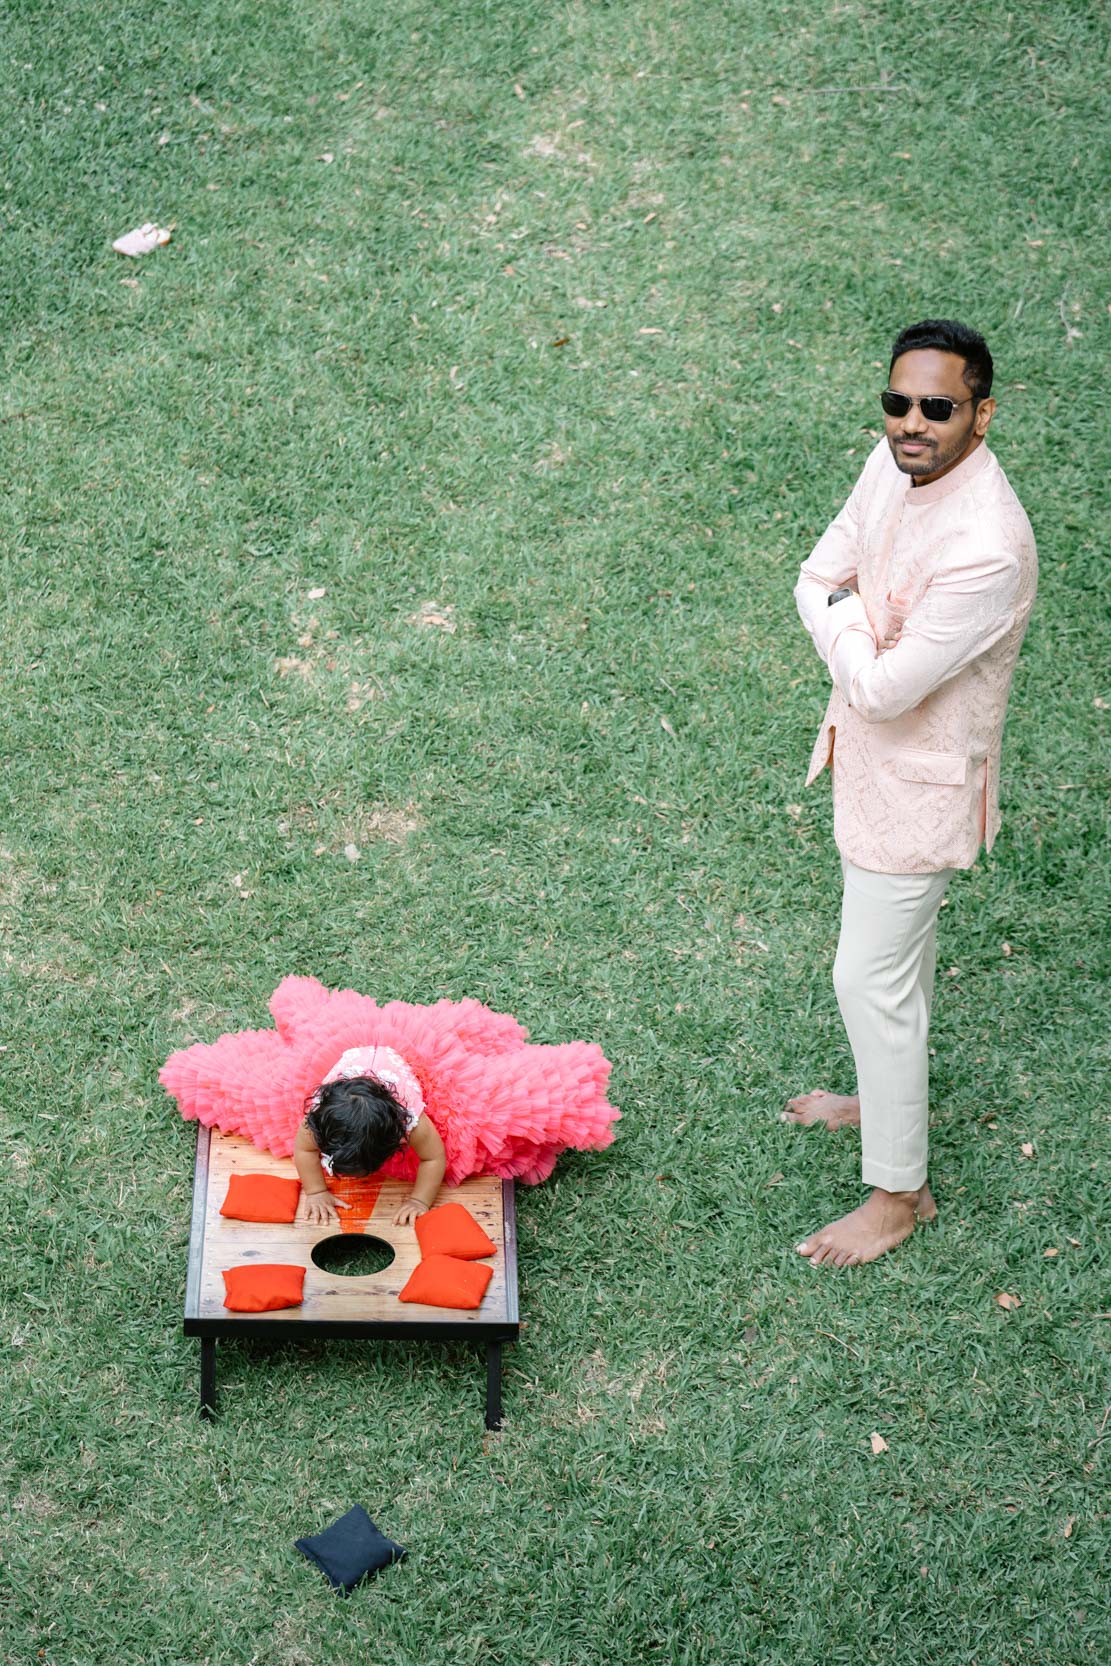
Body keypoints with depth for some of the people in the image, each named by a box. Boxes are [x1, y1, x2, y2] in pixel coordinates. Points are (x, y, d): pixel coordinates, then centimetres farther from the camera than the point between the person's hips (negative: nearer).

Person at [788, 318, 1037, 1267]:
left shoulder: (986, 548, -35)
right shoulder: (896, 463, -8)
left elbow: (878, 690, -31)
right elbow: (817, 579, 2)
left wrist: (847, 616, -14)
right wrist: (861, 631, -17)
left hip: (920, 782, -8)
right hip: (873, 758, 8)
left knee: (871, 978, 2)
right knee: (902, 945, 27)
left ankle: (900, 1194, 20)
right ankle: (893, 1096, 50)